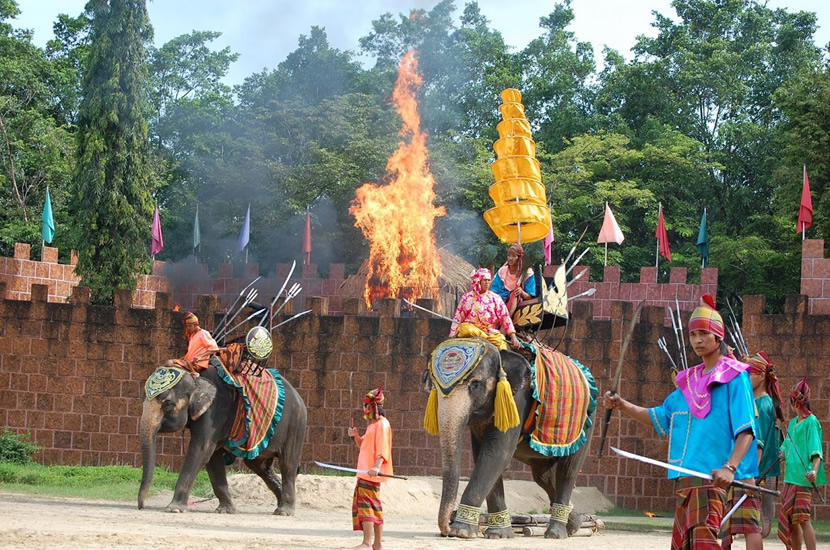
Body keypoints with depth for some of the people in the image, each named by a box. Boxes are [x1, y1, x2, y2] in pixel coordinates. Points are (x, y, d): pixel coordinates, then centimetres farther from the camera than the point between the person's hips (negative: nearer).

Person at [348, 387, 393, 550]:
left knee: (366, 503, -15)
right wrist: (356, 436, 10)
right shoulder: (372, 424, 20)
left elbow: (382, 448, -21)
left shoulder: (382, 424, -10)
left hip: (371, 472, -11)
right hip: (365, 471, 11)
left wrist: (377, 466, -34)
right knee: (374, 506, 12)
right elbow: (364, 445, 29)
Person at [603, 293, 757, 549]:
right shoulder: (690, 380, 18)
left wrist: (730, 467, -27)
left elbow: (746, 430, -12)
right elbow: (659, 417, 26)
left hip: (712, 476, -8)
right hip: (685, 476, 8)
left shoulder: (734, 377, -4)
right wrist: (623, 405, 11)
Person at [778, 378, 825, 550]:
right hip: (790, 477, 9)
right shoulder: (793, 422, 17)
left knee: (803, 519, -15)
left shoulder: (811, 422, -7)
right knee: (790, 520, 10)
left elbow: (816, 451, -15)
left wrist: (814, 470, -30)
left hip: (803, 477, -9)